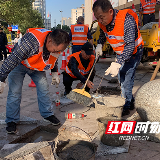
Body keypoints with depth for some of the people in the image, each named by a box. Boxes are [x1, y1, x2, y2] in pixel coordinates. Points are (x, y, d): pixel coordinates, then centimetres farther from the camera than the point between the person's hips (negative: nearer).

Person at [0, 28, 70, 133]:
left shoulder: (56, 45, -18)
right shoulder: (32, 40, -41)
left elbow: (53, 59, 7)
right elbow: (13, 59, -36)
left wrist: (54, 72, 7)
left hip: (37, 67, 5)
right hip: (19, 64, -5)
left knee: (44, 88, 0)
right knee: (15, 91, -10)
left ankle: (47, 114, 19)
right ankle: (11, 121, 4)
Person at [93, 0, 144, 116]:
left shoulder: (127, 20, -35)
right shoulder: (103, 22, -14)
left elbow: (130, 46, -39)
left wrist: (118, 63, -49)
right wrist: (99, 45, -9)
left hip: (133, 52, -7)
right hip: (120, 53, 7)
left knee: (126, 79, -12)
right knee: (121, 79, 13)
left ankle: (127, 105, 8)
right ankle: (131, 102, 31)